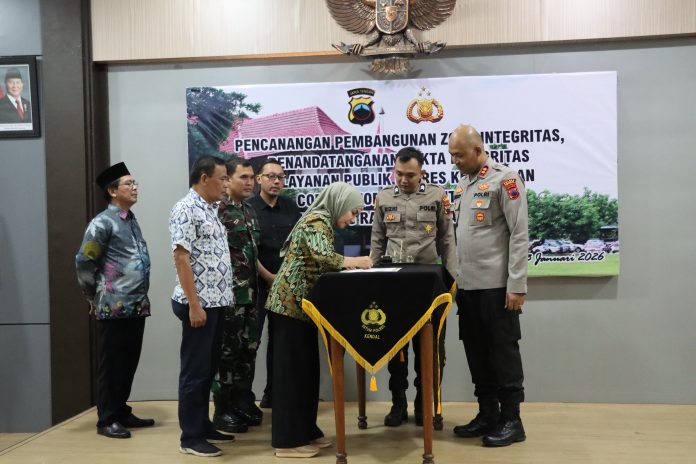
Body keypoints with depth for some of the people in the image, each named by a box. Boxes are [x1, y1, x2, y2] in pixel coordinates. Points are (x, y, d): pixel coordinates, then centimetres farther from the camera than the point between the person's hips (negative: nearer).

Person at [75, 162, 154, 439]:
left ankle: (122, 413, 26)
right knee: (111, 365, 2)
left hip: (137, 305, 8)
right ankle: (107, 420, 13)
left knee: (129, 363, 14)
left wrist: (140, 296, 16)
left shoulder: (131, 220, 15)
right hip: (114, 307, -7)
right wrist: (93, 297, -2)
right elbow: (84, 262, -10)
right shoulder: (103, 222, -10)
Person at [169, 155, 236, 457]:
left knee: (208, 369, 15)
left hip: (216, 302, 9)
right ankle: (191, 437, 9)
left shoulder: (211, 210, 15)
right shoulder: (186, 209, -13)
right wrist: (194, 305, -21)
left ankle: (204, 427, 26)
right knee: (195, 370, -1)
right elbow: (181, 259, -18)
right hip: (199, 304, -9)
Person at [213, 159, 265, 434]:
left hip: (251, 292, 8)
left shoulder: (250, 212, 15)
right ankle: (223, 411, 11)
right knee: (227, 352, 0)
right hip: (229, 293, -8)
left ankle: (243, 403, 25)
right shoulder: (219, 210, -11)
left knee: (249, 349, 13)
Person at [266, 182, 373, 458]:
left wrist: (349, 265, 5)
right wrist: (353, 261, -18)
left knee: (305, 367, 13)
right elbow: (322, 256, -28)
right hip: (291, 301, -10)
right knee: (293, 368, -4)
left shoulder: (322, 222, 18)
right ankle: (288, 440, 5)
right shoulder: (317, 220, -12)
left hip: (301, 303, 10)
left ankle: (304, 431, 24)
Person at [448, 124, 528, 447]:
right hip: (468, 285, 7)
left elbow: (519, 235, -13)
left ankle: (511, 420, 14)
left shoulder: (504, 179, -8)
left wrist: (517, 285, -16)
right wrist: (456, 277, 12)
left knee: (503, 353, 2)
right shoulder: (463, 183, 14)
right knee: (477, 353, 12)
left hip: (497, 285, -7)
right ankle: (488, 414, 24)